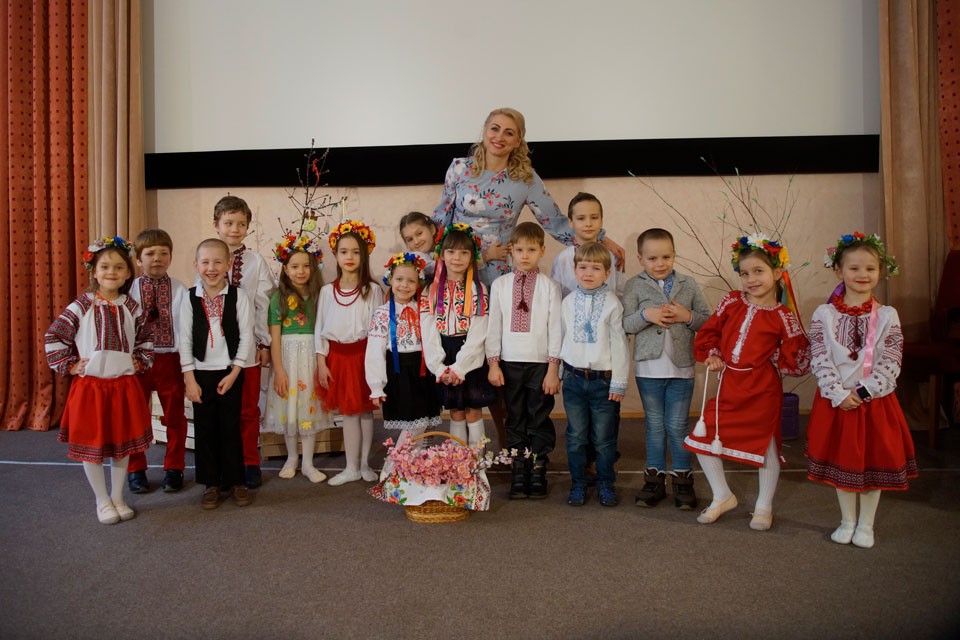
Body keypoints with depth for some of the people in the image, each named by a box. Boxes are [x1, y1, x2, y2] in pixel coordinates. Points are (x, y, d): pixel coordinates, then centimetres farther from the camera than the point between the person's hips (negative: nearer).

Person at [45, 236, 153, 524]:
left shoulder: (132, 308, 2)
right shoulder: (81, 306, -7)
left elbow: (145, 339, 16)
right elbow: (53, 337, -1)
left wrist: (140, 362, 4)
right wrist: (69, 365, -6)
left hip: (125, 385, 3)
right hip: (90, 386, -2)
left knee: (123, 444, 11)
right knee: (92, 445, 6)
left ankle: (118, 497, 29)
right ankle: (102, 501, 24)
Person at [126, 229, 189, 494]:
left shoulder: (179, 290, -5)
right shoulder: (130, 290, -4)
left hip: (170, 358, 0)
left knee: (175, 415, 11)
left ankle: (174, 469, 27)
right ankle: (135, 469, 29)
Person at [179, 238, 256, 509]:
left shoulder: (238, 296, -6)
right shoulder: (191, 298, -2)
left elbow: (246, 337, -6)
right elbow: (185, 339, -1)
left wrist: (233, 373, -9)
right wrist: (189, 378, -4)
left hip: (230, 372, -1)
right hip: (201, 372, 2)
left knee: (231, 428, 6)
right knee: (204, 429, 8)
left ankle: (235, 482, 19)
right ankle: (210, 484, 21)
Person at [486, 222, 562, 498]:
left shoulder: (549, 286, -1)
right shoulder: (500, 284, 4)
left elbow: (555, 328, -2)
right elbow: (493, 325, 6)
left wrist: (553, 367, -6)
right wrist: (493, 363, 1)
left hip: (541, 362, -1)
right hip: (510, 362, 2)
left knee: (540, 419, 5)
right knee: (515, 419, 9)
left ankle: (538, 470, 18)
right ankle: (519, 470, 20)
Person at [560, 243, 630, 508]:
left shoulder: (612, 303, -5)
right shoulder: (568, 302, 5)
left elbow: (619, 344, -4)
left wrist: (619, 383, -6)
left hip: (603, 379, -2)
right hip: (574, 378, 3)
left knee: (603, 437, 6)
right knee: (576, 436, 9)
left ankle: (606, 484, 23)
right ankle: (578, 483, 23)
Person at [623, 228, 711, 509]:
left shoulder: (688, 284, 4)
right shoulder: (635, 286, 0)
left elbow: (708, 321, 5)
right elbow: (624, 325, -5)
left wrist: (688, 316, -12)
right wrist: (645, 315, -20)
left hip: (681, 368, 0)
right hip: (648, 368, 0)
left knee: (677, 425, 6)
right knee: (655, 425, 11)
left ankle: (682, 479, 21)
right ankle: (655, 478, 23)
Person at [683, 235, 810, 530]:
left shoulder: (782, 317, -6)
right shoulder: (731, 302, 2)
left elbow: (796, 358, -4)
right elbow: (708, 332, 10)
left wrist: (772, 359, -12)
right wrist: (712, 356, -3)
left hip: (762, 390, -4)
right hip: (728, 386, 4)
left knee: (766, 443, 9)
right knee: (702, 437, 3)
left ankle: (764, 506, 31)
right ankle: (722, 496, 24)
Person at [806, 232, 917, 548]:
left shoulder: (887, 316, -2)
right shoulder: (824, 314, -3)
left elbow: (891, 362, -8)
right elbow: (820, 360, -8)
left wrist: (864, 392, -17)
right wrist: (839, 394, -16)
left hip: (875, 400, 0)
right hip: (837, 400, 0)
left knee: (874, 461, 9)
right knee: (841, 461, 11)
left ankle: (866, 524, 28)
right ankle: (847, 521, 30)